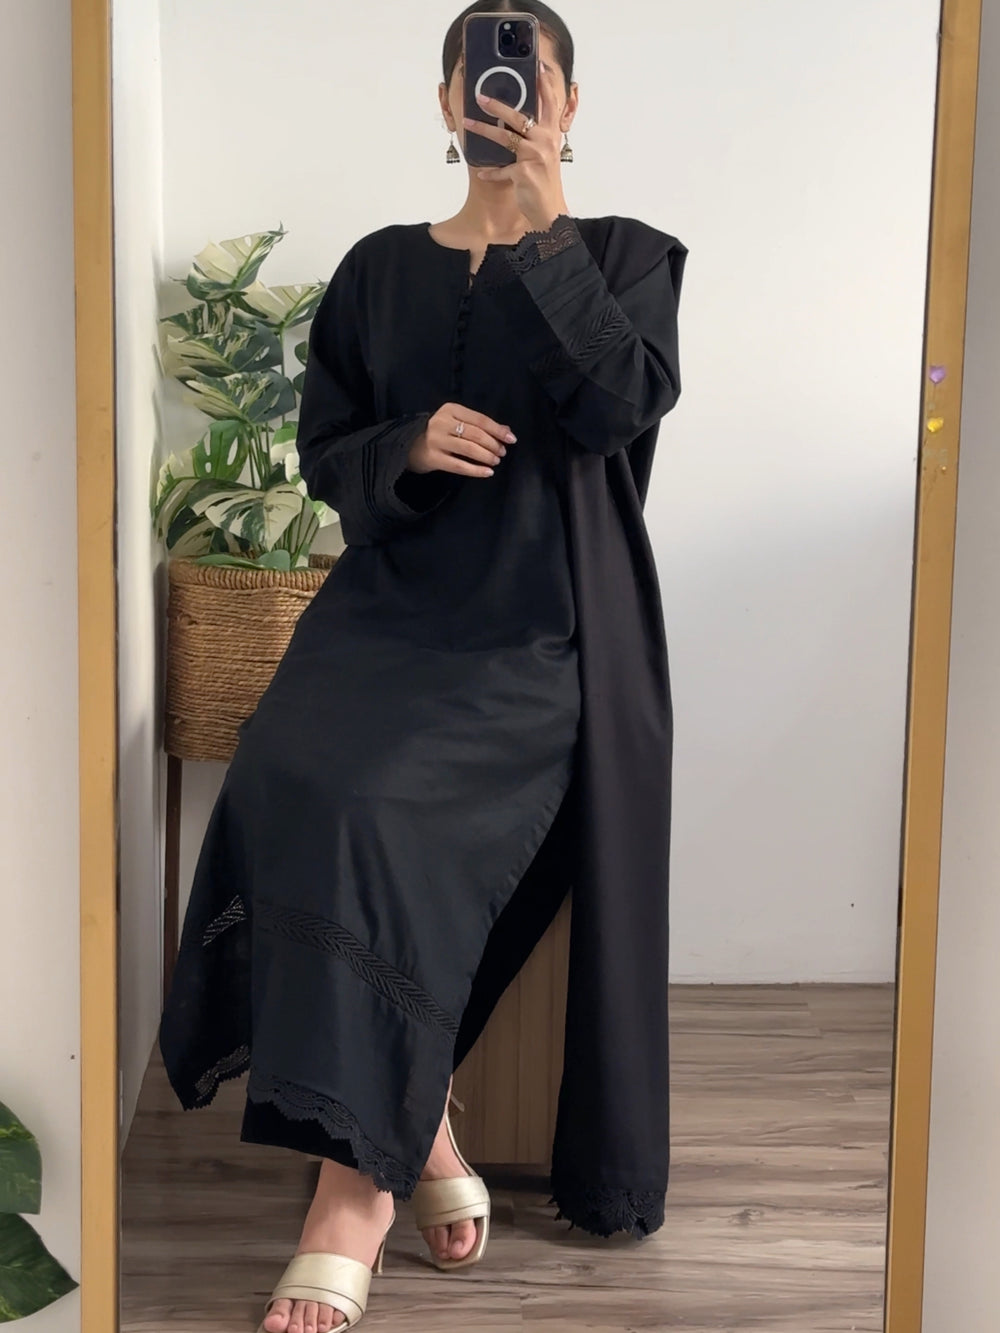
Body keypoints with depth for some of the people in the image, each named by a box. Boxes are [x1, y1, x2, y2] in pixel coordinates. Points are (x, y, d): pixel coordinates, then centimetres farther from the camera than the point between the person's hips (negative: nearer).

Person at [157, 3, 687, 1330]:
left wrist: (545, 223, -12)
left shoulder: (623, 256, 10)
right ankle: (414, 1134, -13)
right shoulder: (382, 270, 17)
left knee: (370, 804, -29)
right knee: (287, 783, -27)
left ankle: (356, 1182, -18)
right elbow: (325, 453, 14)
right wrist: (413, 445, -7)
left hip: (543, 635, -3)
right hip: (392, 609, 4)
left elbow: (619, 402, -10)